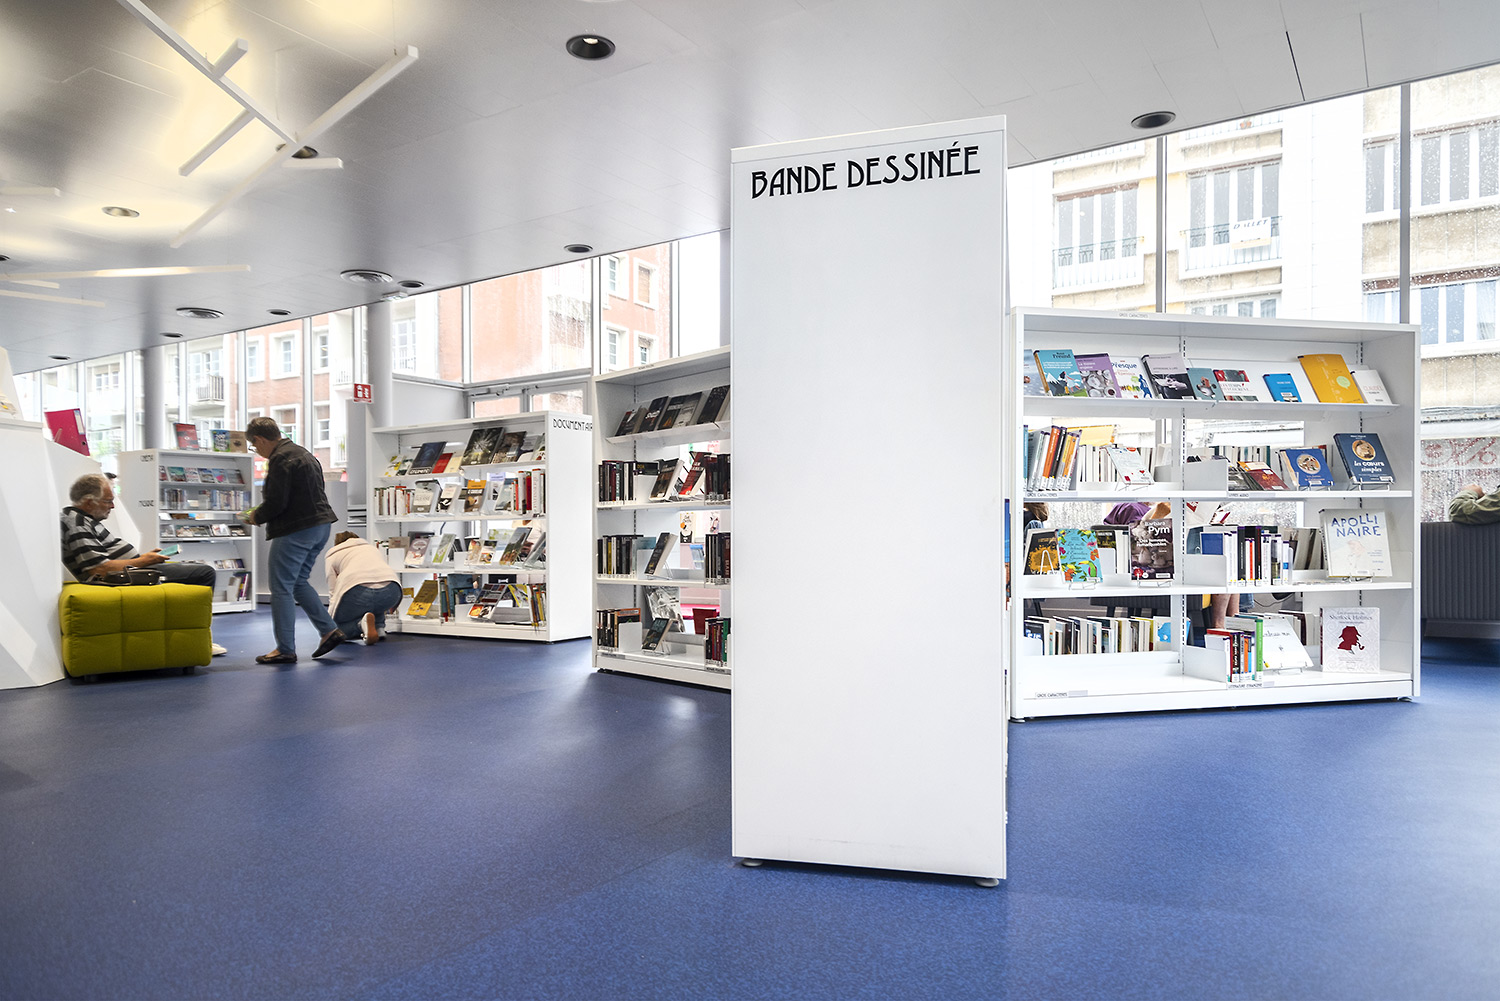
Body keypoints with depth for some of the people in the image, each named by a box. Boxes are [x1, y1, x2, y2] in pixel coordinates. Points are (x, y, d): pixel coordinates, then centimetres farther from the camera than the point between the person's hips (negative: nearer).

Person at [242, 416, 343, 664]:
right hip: (320, 525, 10)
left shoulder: (280, 460, -14)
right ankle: (329, 630, 14)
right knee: (298, 581, 20)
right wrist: (262, 512, 22)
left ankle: (285, 649, 4)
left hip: (295, 530, -10)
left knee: (281, 587, 0)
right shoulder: (303, 453, 17)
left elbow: (276, 503, -20)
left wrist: (256, 517, 0)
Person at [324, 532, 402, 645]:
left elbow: (333, 593, 19)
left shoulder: (332, 555, 27)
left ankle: (361, 621, -14)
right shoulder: (372, 547, 38)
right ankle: (379, 627, 14)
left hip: (358, 591, -4)